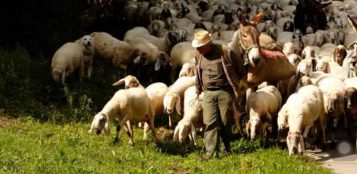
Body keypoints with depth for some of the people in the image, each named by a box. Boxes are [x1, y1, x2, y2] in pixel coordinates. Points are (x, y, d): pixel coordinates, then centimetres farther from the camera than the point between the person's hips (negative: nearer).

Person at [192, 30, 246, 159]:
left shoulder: (225, 51, -10)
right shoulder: (198, 55, 6)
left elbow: (240, 66, 4)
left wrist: (235, 81, 15)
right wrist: (198, 89, 27)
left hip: (225, 91, -3)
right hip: (208, 93, 3)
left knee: (225, 121, 3)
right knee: (210, 122, -6)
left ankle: (227, 148, 19)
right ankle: (211, 151, -7)